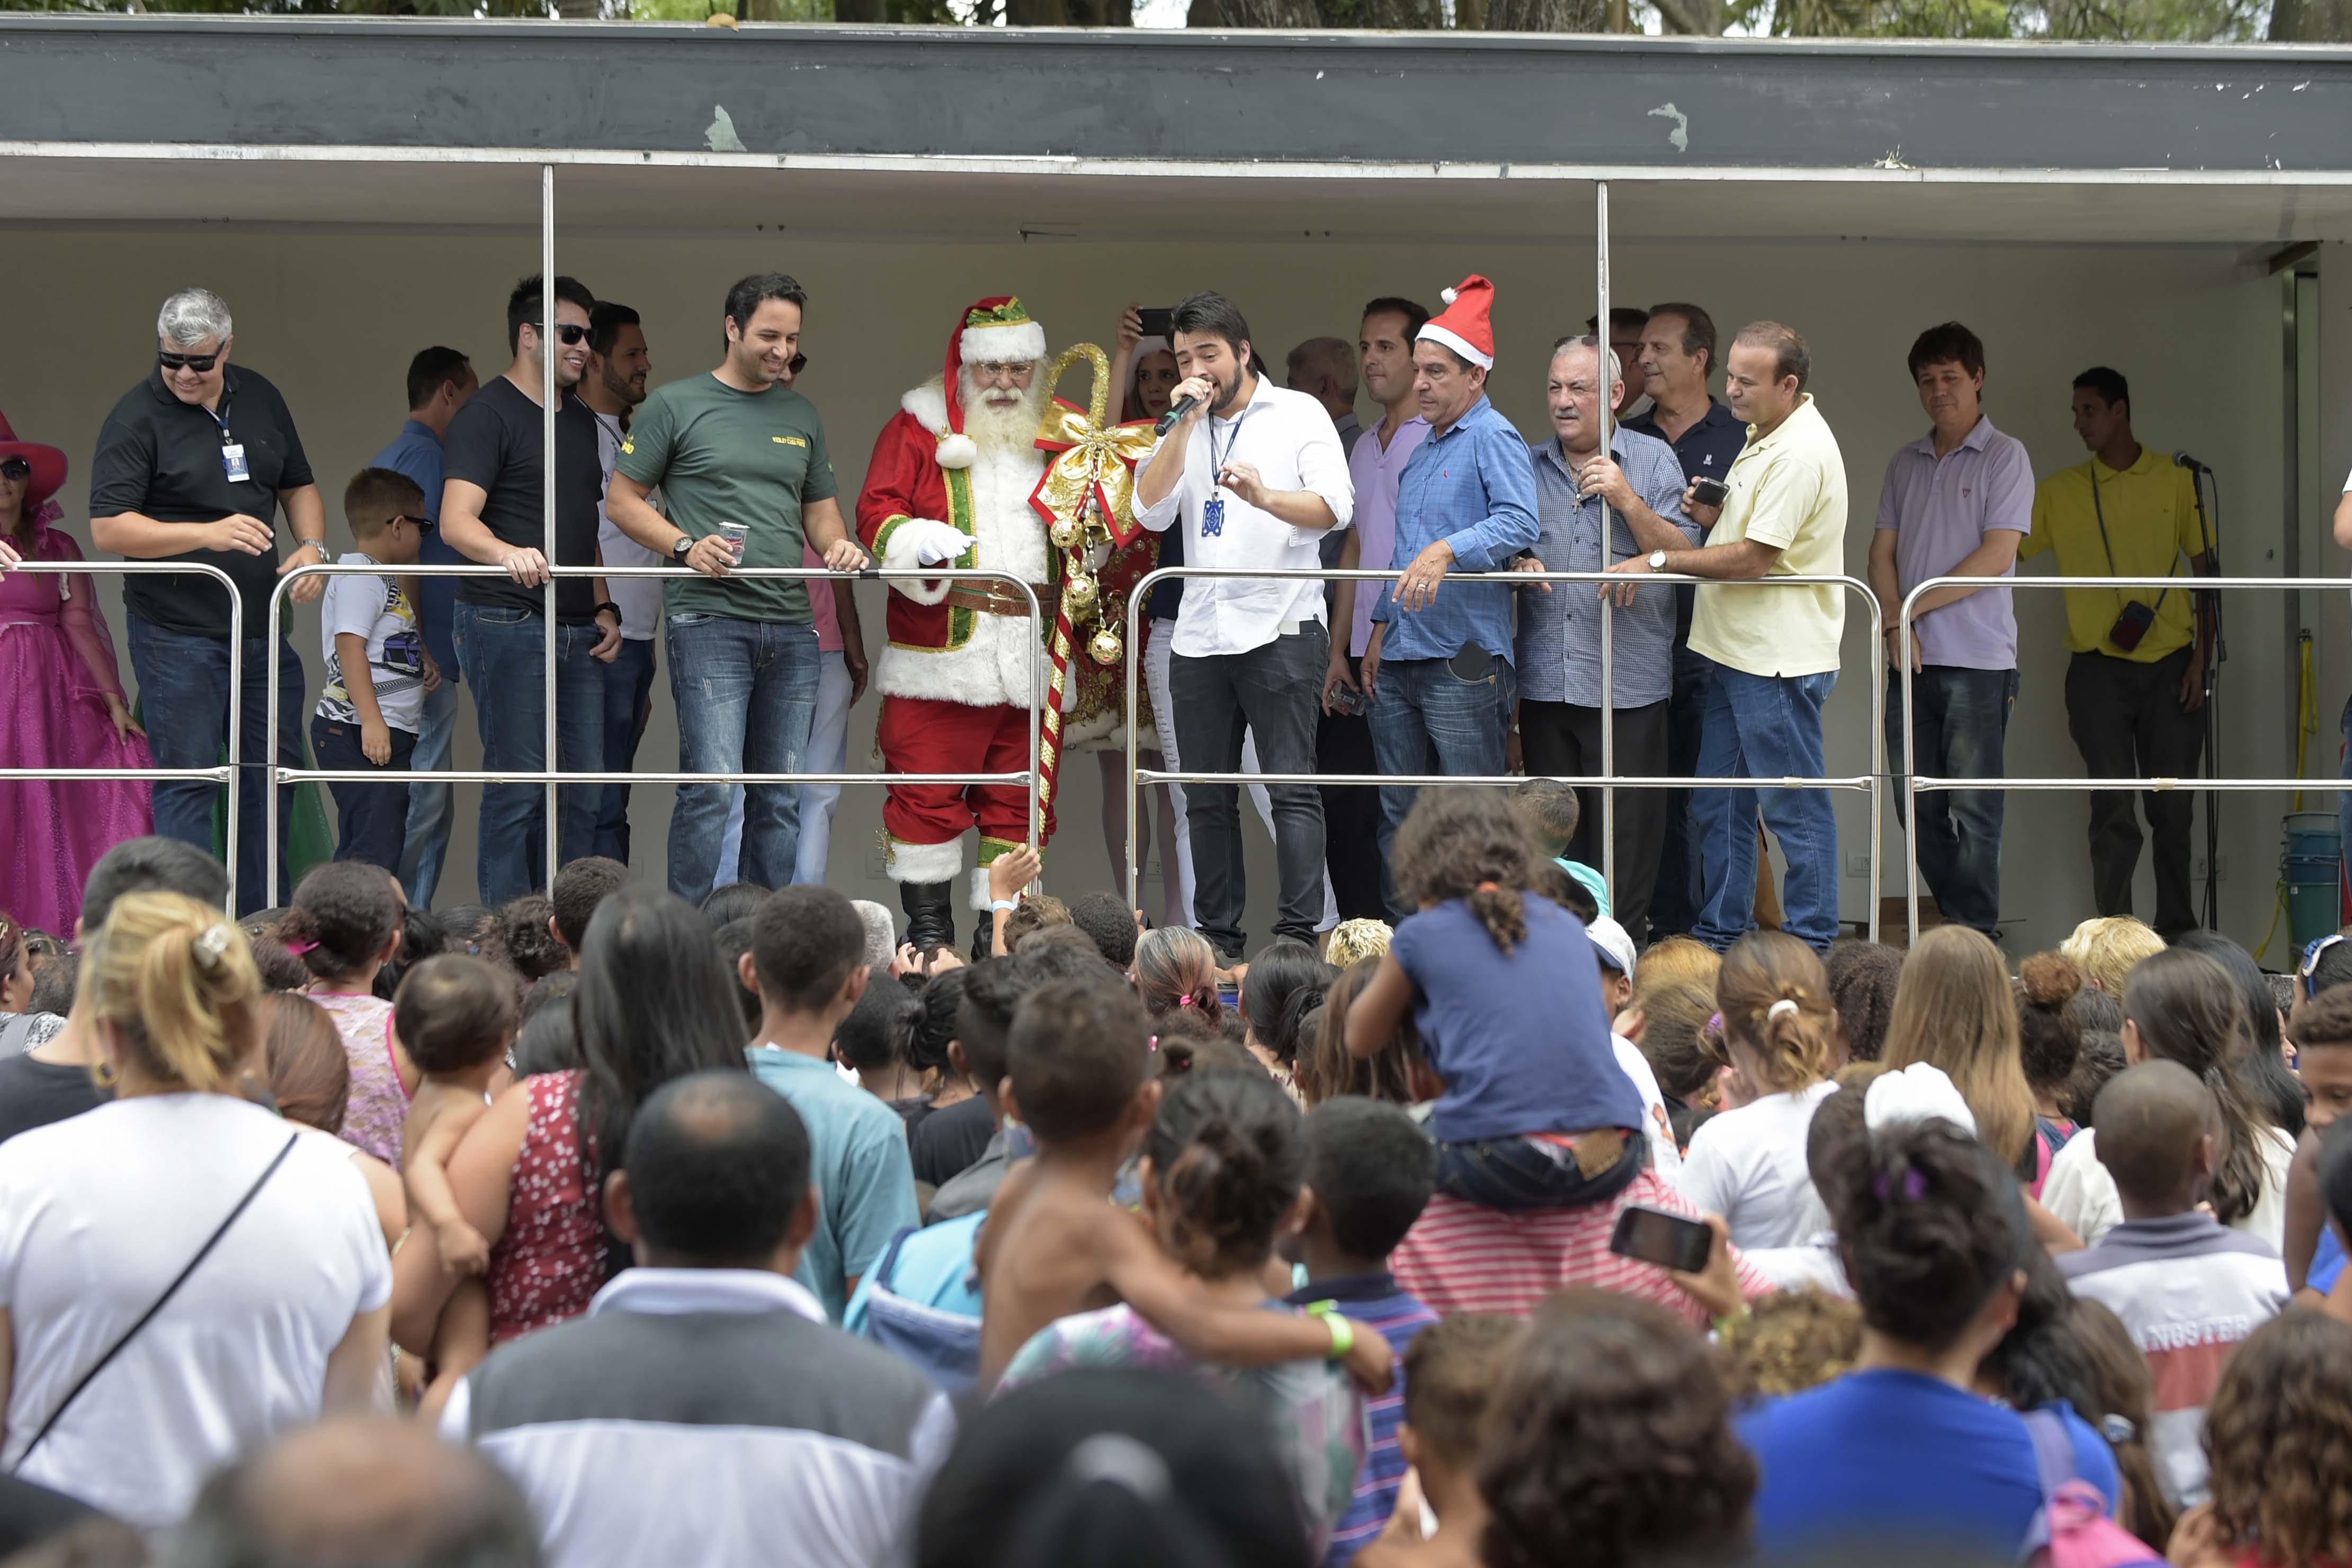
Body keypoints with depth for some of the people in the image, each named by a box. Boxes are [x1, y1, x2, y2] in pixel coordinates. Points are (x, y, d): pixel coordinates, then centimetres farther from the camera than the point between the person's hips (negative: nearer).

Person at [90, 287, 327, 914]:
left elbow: (298, 486, 20)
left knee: (275, 774, 10)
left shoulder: (259, 398, 9)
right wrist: (210, 534, -25)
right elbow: (108, 528, -16)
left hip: (262, 626, 6)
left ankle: (265, 926, 19)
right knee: (187, 781, -5)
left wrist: (312, 545, 0)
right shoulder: (137, 416, -10)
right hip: (177, 633, -6)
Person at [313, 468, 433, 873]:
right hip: (358, 732, -11)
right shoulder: (360, 578, -11)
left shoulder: (383, 580, 21)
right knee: (377, 843, -18)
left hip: (388, 733, 11)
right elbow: (349, 645, -21)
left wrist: (422, 663, 15)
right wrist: (372, 720, -27)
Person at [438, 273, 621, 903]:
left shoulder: (582, 420, 20)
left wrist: (603, 607, 13)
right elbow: (455, 523, -17)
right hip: (507, 623, -8)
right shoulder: (488, 414, -6)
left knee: (583, 791, 6)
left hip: (577, 633, 8)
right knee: (518, 788, -8)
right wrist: (508, 553, -37)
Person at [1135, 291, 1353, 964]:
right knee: (1208, 799, 6)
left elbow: (1335, 507, -8)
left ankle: (1299, 931, -11)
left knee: (1292, 791, -10)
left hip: (1280, 628, -5)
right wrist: (1183, 425, -4)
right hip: (1199, 635, 5)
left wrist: (1264, 496, -26)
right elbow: (1150, 512, 2)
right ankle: (1216, 935, 11)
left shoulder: (1299, 414, 4)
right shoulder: (1182, 432, 17)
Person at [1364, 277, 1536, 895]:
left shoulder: (1493, 438, -8)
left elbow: (1518, 523, -24)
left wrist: (1448, 550, -37)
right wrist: (1382, 627, 20)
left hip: (1464, 658, -9)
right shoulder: (1422, 449, 20)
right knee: (1400, 815, 10)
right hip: (1401, 659, 9)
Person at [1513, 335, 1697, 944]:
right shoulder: (1529, 466, 13)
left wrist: (1627, 499, -16)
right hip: (1545, 682, 3)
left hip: (1626, 682, -3)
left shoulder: (1652, 459, 3)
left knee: (1626, 834, -4)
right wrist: (1517, 565, -1)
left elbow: (1682, 556, -5)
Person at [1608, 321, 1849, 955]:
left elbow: (1756, 557, -21)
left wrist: (1659, 562, -15)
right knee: (1716, 804, 14)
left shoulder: (1801, 452, -18)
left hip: (1780, 662, -10)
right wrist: (1714, 516, 6)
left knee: (1795, 807, -3)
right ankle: (1718, 937, 22)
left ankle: (1813, 946, 3)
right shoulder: (1763, 438, 15)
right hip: (1737, 651, 10)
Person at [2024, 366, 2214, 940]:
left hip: (2170, 665, 0)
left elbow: (2207, 570, 7)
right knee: (2114, 813, -5)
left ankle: (2178, 935, 14)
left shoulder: (2176, 480, 5)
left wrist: (2201, 659, 0)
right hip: (2099, 669, 0)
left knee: (2174, 811, 3)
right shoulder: (2061, 492, 6)